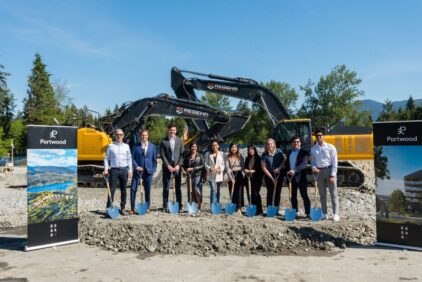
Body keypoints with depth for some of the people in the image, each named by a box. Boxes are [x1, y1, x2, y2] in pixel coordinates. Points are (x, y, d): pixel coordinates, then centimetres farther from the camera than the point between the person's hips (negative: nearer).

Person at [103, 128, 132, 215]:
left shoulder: (126, 146, 11)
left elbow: (129, 159, 11)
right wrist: (106, 169, -4)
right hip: (114, 170, -2)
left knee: (123, 190, 6)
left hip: (124, 169, 2)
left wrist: (130, 170, 4)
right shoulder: (110, 146, 6)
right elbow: (106, 158, 6)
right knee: (112, 189, -5)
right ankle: (109, 207, 0)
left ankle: (122, 208, 14)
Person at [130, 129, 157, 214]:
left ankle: (147, 207, 22)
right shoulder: (136, 146, 3)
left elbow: (154, 159, 9)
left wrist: (153, 169, 2)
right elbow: (132, 158, 4)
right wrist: (136, 167, -9)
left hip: (148, 171, 1)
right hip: (138, 171, -1)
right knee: (133, 189, -7)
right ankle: (132, 208, 2)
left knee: (147, 190, 8)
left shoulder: (152, 146, 7)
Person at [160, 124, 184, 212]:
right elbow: (162, 155, -3)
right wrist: (168, 166, -11)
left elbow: (182, 154, 5)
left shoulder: (179, 141, 9)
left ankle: (179, 206, 11)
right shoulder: (163, 141, 3)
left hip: (177, 166, 2)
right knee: (166, 187, 1)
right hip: (167, 166, -1)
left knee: (178, 187, 4)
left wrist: (178, 165, -7)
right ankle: (165, 206, 8)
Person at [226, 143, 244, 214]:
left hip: (239, 176, 0)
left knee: (239, 192, -4)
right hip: (231, 177, 1)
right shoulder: (228, 158, 4)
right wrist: (231, 178, -14)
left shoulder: (240, 157, 6)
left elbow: (243, 166, 4)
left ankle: (239, 208, -3)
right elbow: (227, 168, -5)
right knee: (232, 193, 2)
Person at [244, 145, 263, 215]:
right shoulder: (247, 158, 14)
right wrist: (245, 170, -2)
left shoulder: (258, 158, -3)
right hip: (248, 178, 5)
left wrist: (254, 171, -13)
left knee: (255, 194, -8)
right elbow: (245, 167, 19)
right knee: (250, 194, 6)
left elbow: (260, 169, -5)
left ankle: (259, 210, -1)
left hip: (256, 179, -5)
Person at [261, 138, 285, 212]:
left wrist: (279, 168, -15)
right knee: (270, 192, 3)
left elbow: (284, 161, 3)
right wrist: (272, 178, -10)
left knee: (278, 192, 6)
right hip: (269, 175, -1)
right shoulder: (264, 155, -9)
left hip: (278, 175, 2)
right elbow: (264, 167, -8)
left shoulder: (279, 152, -4)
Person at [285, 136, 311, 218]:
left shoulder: (304, 153, -5)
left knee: (304, 195, -4)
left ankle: (308, 213, 0)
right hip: (291, 177, 6)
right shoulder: (289, 153, 14)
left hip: (300, 177, -5)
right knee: (293, 196, 11)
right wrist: (287, 174, 6)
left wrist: (294, 170, -31)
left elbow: (304, 164, -19)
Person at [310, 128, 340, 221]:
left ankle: (335, 214, 5)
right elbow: (312, 161, 11)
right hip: (319, 172, 4)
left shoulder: (330, 147, -4)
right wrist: (314, 167, -12)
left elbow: (334, 162, -6)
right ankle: (324, 213, 19)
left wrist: (332, 175, -12)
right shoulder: (313, 149, 7)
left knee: (333, 193, 0)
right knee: (322, 194, 10)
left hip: (329, 170, -4)